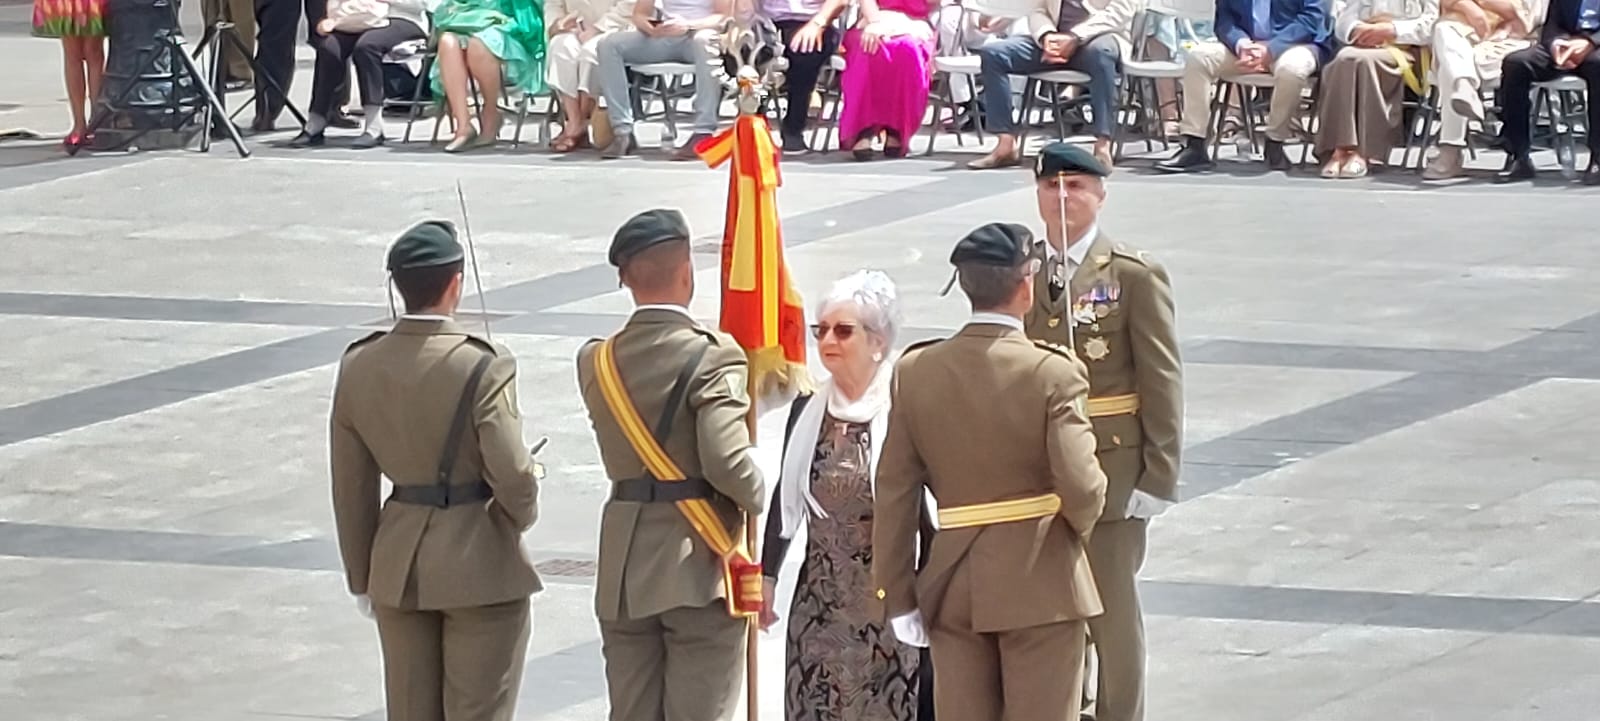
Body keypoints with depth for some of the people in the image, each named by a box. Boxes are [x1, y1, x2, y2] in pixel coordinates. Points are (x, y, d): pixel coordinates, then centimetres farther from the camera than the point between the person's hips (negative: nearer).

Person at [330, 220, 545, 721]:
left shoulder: (358, 368, -2)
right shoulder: (482, 368, -18)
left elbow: (352, 487, 4)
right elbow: (512, 476, -17)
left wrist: (362, 577, 14)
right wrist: (521, 515, 6)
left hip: (398, 566, 5)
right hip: (479, 562, -5)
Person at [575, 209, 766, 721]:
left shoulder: (596, 361, 5)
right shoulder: (712, 357, -14)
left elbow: (623, 448, 7)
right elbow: (725, 460, -21)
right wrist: (757, 498, -4)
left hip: (624, 572, 5)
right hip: (699, 568, -5)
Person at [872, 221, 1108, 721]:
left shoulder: (915, 371, -2)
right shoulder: (1052, 374, -14)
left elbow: (894, 493, 0)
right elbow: (1081, 487, -19)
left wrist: (897, 595, 5)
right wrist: (1081, 525, 5)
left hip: (951, 585, 4)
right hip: (1040, 583, -3)